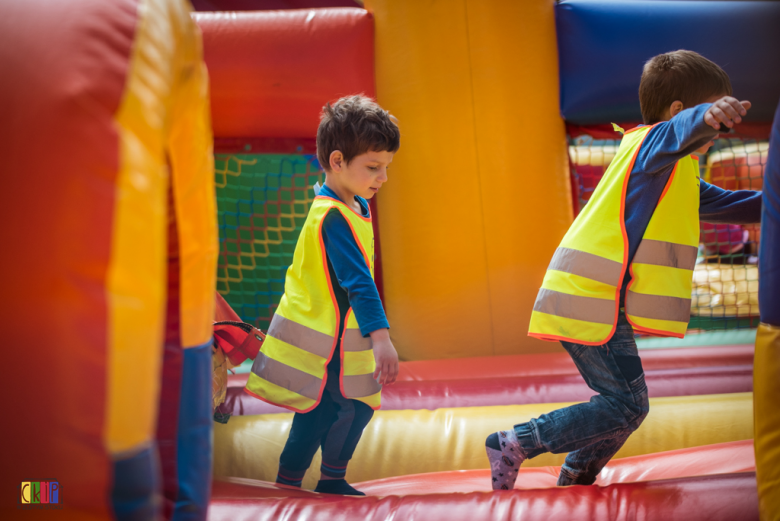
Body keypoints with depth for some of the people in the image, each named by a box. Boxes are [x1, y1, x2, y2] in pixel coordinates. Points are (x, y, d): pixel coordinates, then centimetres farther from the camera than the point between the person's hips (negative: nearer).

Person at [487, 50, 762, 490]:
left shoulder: (677, 175, 25)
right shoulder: (653, 142, -7)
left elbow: (721, 203, 33)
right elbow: (679, 130, -32)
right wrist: (707, 117, -54)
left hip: (592, 300, 11)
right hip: (592, 301, -11)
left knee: (621, 403, 17)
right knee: (627, 407, -8)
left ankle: (573, 485, 28)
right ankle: (514, 444, -6)